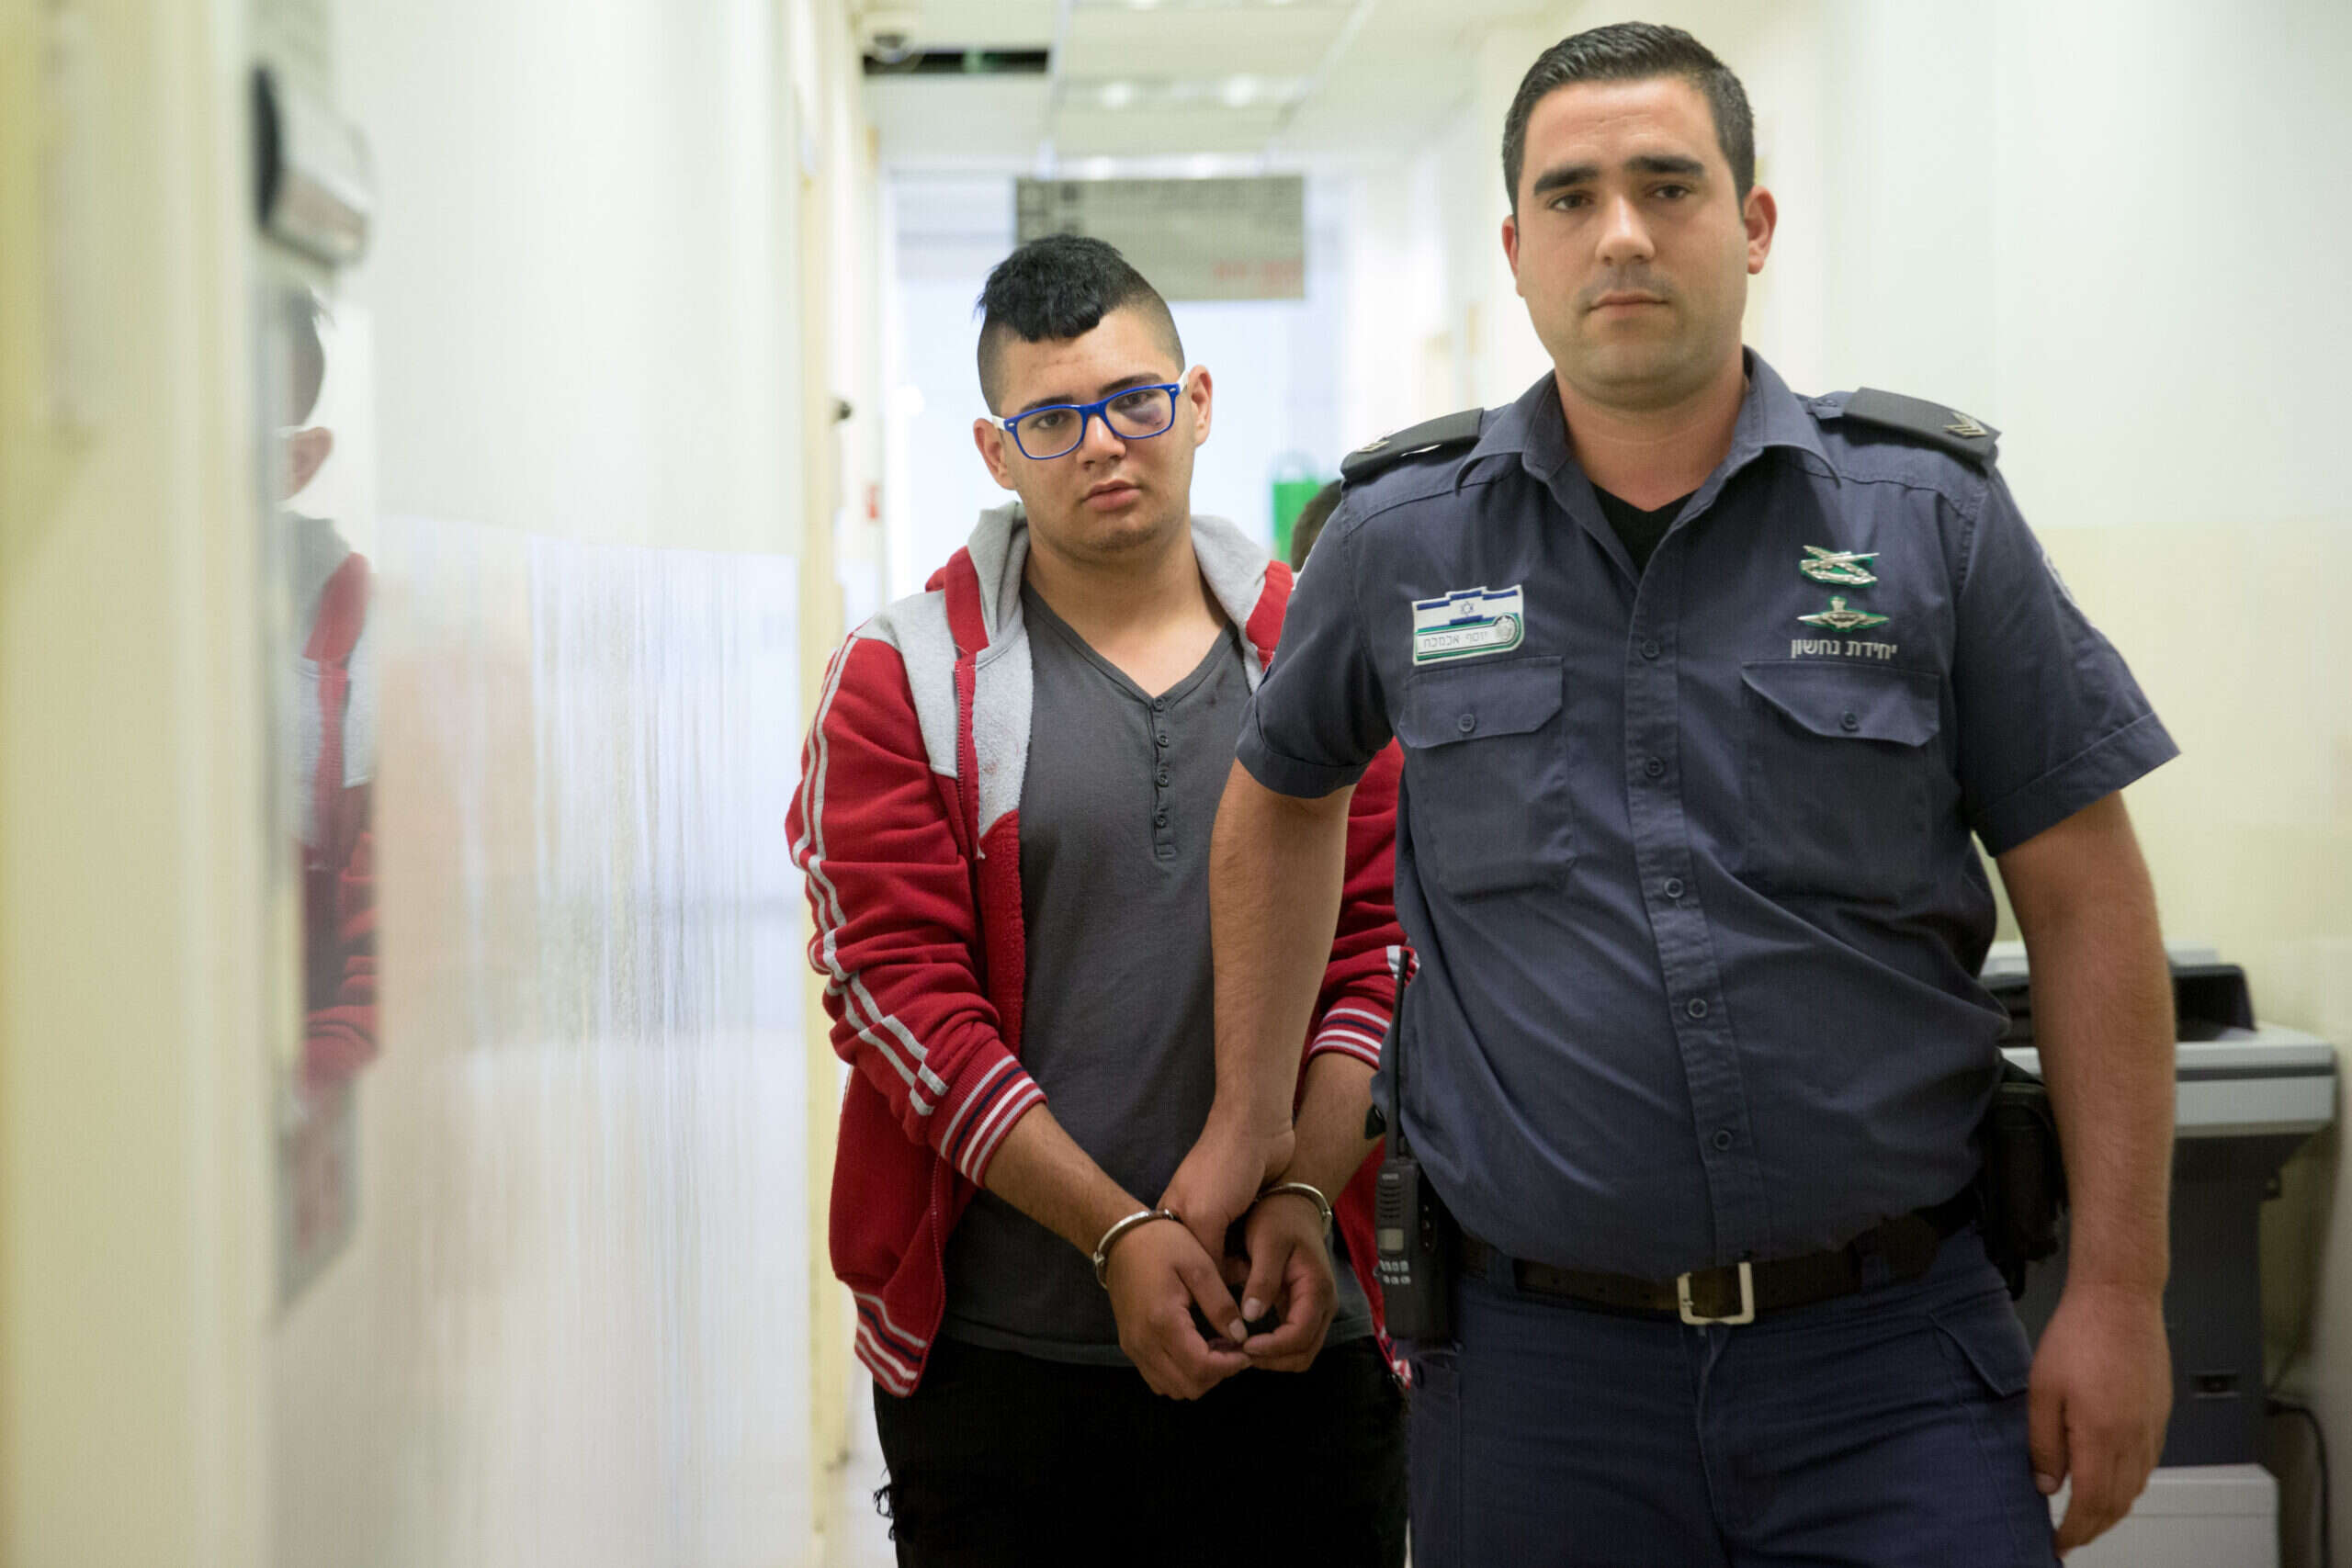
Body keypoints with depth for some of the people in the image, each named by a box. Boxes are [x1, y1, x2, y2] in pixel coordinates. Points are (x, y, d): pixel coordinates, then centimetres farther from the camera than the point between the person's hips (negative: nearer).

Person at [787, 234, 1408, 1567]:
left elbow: (1380, 949, 4)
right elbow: (901, 994, -6)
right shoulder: (906, 680, 1)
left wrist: (1304, 1193, -11)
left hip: (1297, 1337, 2)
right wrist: (1116, 1232, -13)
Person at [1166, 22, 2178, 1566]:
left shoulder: (1930, 513, -1)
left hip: (1888, 1343, -1)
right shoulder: (1401, 538, 2)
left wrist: (2118, 1291, -3)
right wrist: (1251, 1117, 20)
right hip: (1538, 1361, 1)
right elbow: (1280, 803, 21)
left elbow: (2086, 904, 0)